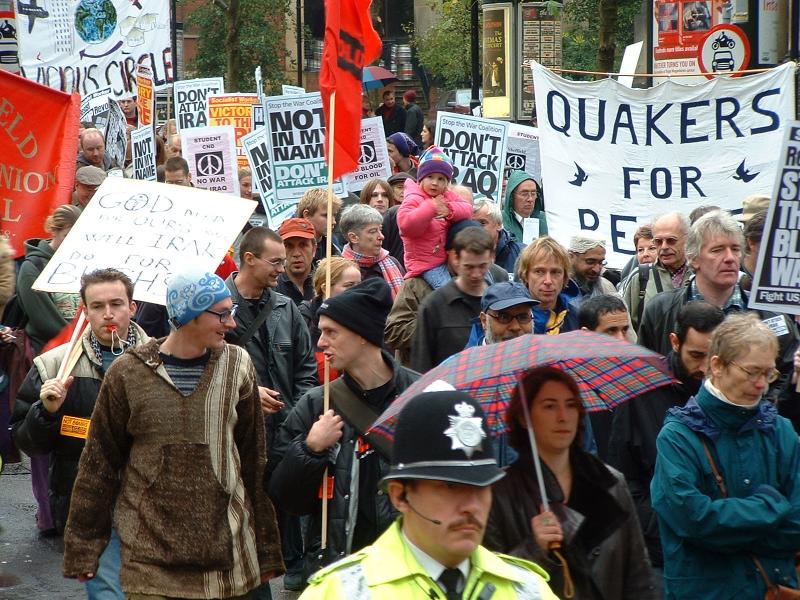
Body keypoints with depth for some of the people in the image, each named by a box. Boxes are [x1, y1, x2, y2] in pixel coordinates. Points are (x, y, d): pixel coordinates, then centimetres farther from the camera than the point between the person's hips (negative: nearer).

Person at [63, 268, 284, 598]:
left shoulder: (236, 366, 4)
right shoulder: (129, 373, -3)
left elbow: (254, 460, 8)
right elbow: (99, 464, 4)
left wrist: (267, 551, 10)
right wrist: (83, 551, 4)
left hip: (228, 554, 2)